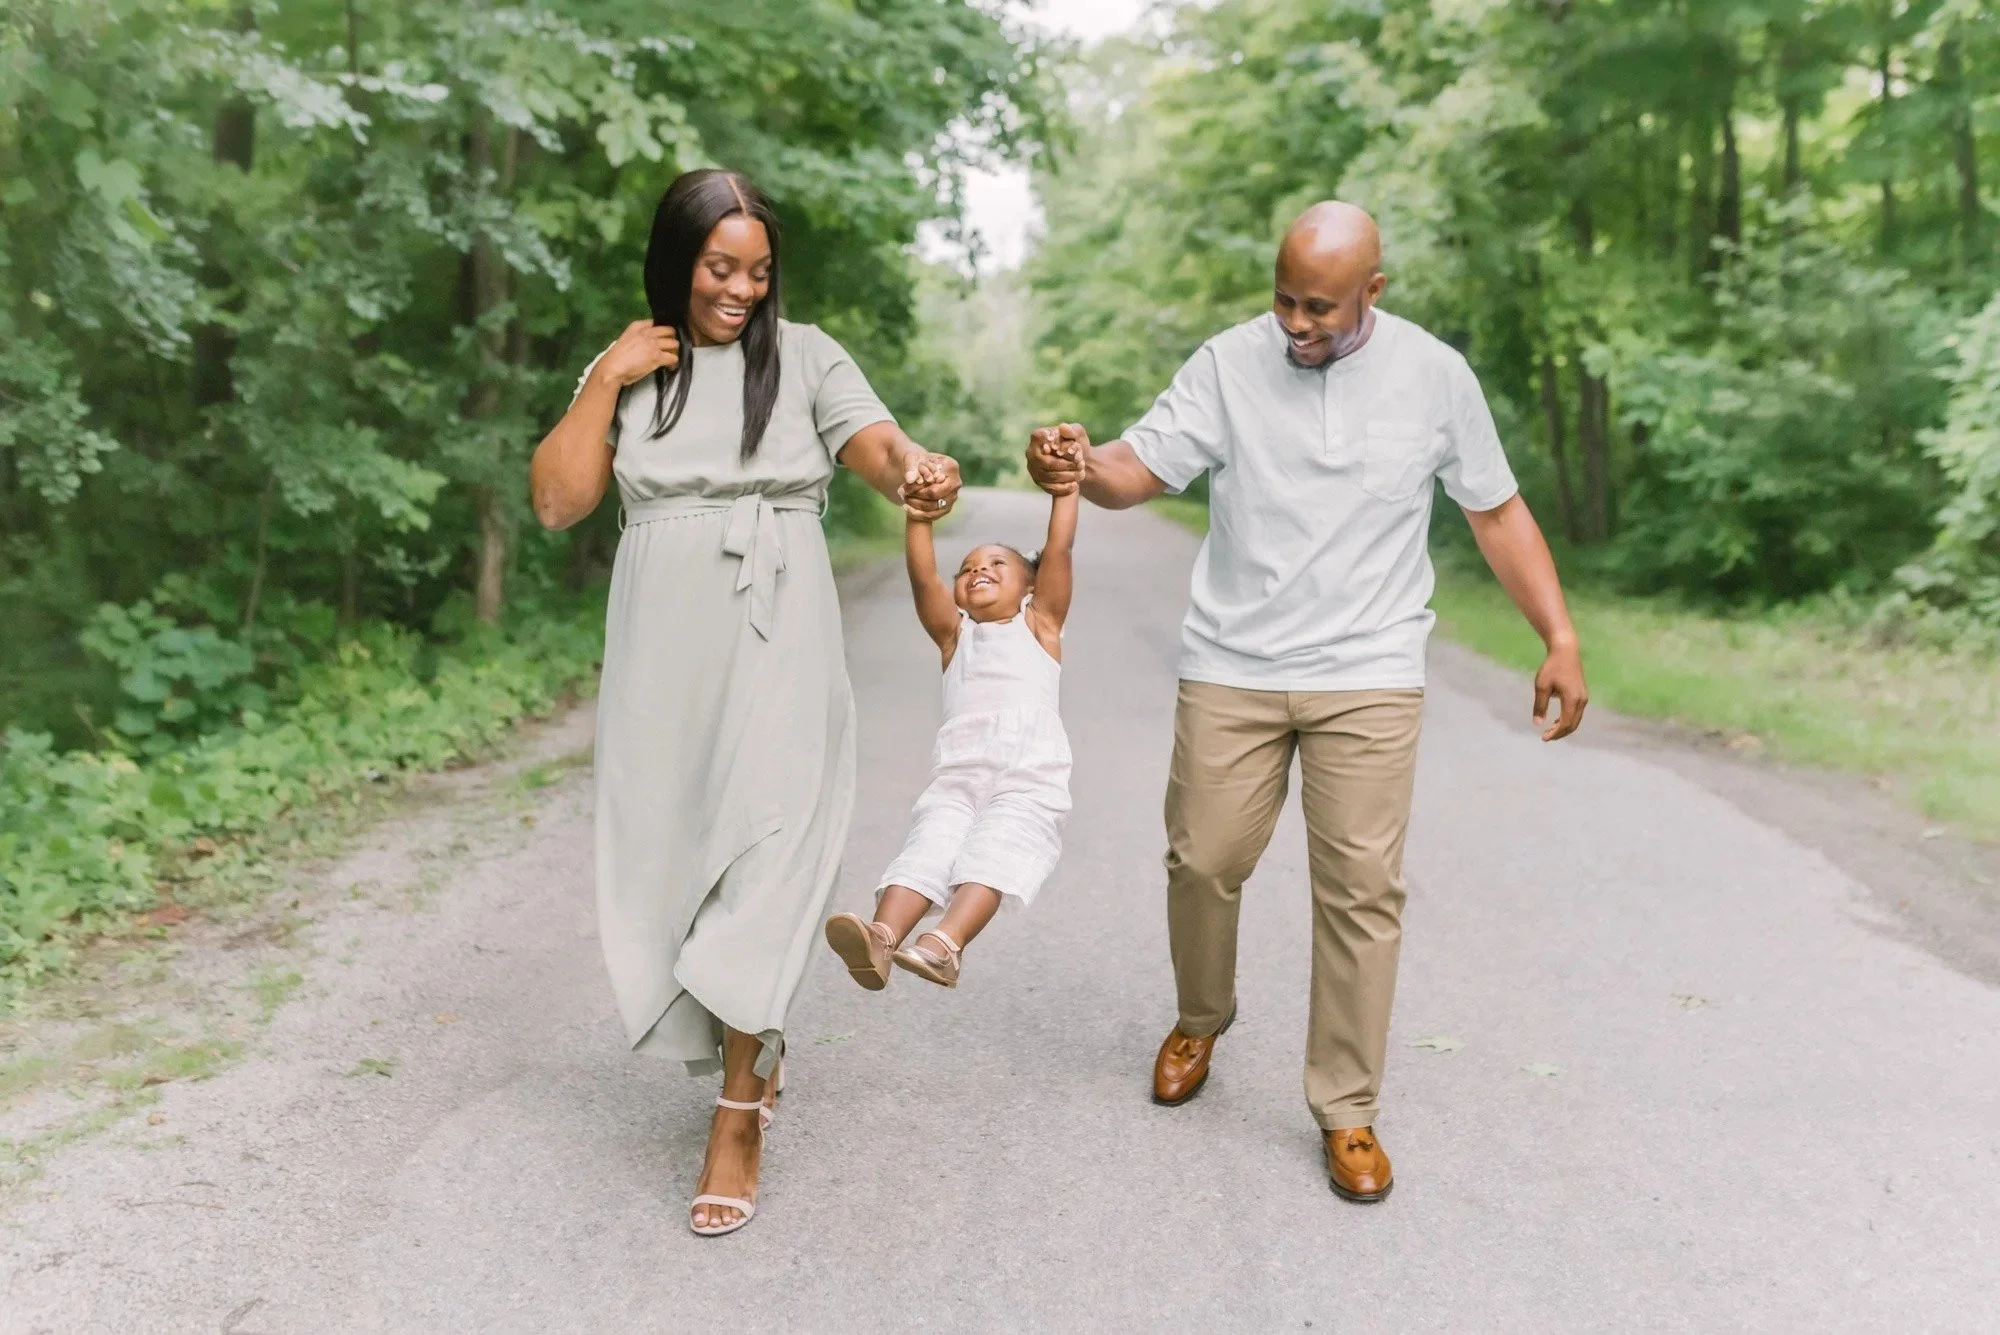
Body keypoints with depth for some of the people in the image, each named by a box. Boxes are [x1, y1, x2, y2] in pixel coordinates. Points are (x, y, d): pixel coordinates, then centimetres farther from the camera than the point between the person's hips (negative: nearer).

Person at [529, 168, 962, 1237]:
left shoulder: (806, 357, 3)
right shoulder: (627, 372, 9)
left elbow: (876, 444, -14)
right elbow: (557, 501, 1)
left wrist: (919, 468, -37)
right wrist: (608, 379, -6)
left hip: (776, 649, -3)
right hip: (663, 656, 3)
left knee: (760, 862, -8)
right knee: (675, 864, 6)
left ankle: (738, 1114, 1)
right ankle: (755, 1052, 28)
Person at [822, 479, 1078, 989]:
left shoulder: (1038, 625, 23)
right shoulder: (954, 634, 26)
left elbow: (1058, 551, 10)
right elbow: (923, 578, 9)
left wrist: (1064, 489, 2)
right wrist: (918, 519, -5)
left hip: (1028, 778, -2)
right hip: (956, 775, 2)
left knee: (992, 851, -28)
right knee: (929, 845, -24)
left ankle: (945, 944, -49)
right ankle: (881, 939, -46)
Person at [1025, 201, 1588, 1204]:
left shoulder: (1434, 375, 0)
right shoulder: (1228, 363, -2)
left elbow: (1497, 512, 7)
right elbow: (1141, 469, -9)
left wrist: (1560, 641, 3)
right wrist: (1081, 465, -33)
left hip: (1368, 679, 0)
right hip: (1230, 670, 1)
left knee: (1361, 889, -3)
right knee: (1203, 861, 5)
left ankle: (1347, 1111, 11)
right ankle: (1201, 1018, 36)